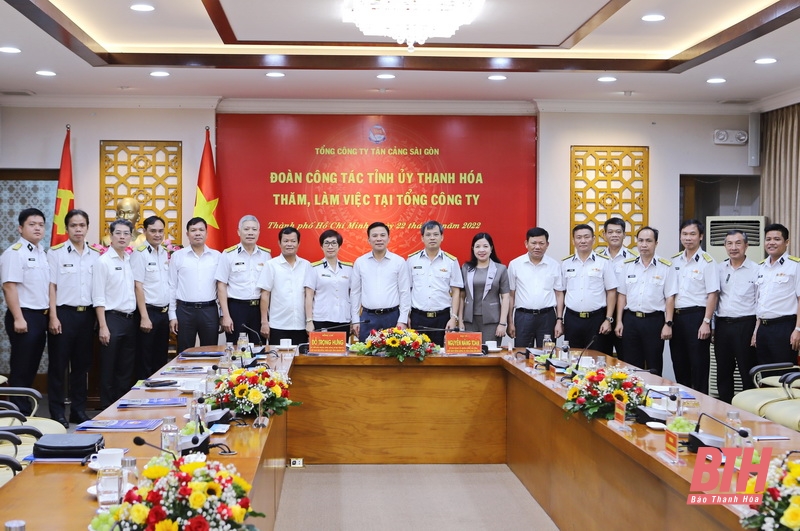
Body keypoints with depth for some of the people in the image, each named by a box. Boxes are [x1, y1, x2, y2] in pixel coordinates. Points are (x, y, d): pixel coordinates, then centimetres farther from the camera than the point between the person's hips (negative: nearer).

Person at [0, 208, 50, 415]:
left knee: (32, 367, 13)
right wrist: (18, 319, -22)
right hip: (25, 315, -8)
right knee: (21, 368, -1)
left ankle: (26, 411, 20)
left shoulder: (42, 253, 14)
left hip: (41, 316, 8)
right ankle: (19, 413, 6)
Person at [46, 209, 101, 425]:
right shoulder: (56, 252, -3)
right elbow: (51, 286, -6)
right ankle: (57, 413, 9)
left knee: (82, 365, 10)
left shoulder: (95, 255, 8)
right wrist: (53, 317, -12)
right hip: (64, 313, -4)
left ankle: (78, 410, 19)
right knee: (58, 365, 1)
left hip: (86, 314, 4)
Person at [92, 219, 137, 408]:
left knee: (126, 370, 11)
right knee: (108, 370, 2)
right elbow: (98, 298, -10)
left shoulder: (131, 261, 10)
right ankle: (107, 410, 10)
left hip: (130, 320, 6)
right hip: (112, 319, -6)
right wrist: (103, 327, -15)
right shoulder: (103, 261, -7)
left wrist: (138, 318, 6)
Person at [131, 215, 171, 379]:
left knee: (161, 360, 13)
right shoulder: (140, 254, -10)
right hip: (149, 312, -7)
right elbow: (138, 286, -13)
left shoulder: (165, 253, 10)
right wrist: (144, 317, -17)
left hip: (164, 312, 7)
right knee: (144, 361, 1)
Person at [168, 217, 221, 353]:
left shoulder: (216, 256, 6)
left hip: (209, 310, 1)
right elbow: (172, 287, 4)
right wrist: (172, 315, 0)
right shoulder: (177, 256, 3)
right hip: (185, 310, -1)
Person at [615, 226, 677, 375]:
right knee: (631, 365, 8)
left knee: (654, 367, 4)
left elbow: (670, 298, -4)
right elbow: (622, 295, 10)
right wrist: (619, 321, 5)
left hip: (654, 320, -3)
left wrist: (668, 324, -9)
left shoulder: (665, 267, -2)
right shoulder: (628, 265, 8)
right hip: (630, 319, 3)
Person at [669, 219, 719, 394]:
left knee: (699, 365, 0)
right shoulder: (675, 261, 11)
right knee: (679, 364, 12)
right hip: (675, 316, 6)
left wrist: (706, 322, -16)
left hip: (696, 316, -6)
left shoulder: (707, 261, -6)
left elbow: (713, 294, -10)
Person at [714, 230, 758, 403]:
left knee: (747, 372, 1)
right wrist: (711, 327, 6)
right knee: (723, 372, 11)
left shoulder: (755, 270, -3)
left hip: (745, 325, -4)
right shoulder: (719, 269, 10)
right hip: (722, 325, 5)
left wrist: (757, 331, -11)